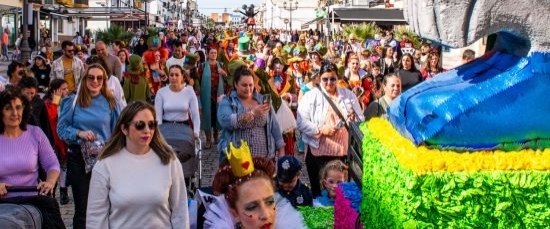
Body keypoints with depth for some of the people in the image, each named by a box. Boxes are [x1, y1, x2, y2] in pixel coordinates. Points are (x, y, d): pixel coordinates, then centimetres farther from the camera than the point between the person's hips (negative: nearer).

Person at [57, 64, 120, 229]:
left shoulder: (110, 102, 3)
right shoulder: (73, 101, -1)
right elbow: (61, 128, 0)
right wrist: (79, 133, -16)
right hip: (78, 158, -1)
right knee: (82, 208, 5)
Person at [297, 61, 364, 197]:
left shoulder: (349, 95, 11)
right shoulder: (310, 96, 1)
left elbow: (362, 120, 13)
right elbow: (301, 123, -6)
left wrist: (354, 120, -9)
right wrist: (320, 129, -18)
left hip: (344, 152, 2)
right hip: (318, 153, -2)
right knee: (319, 191, 8)